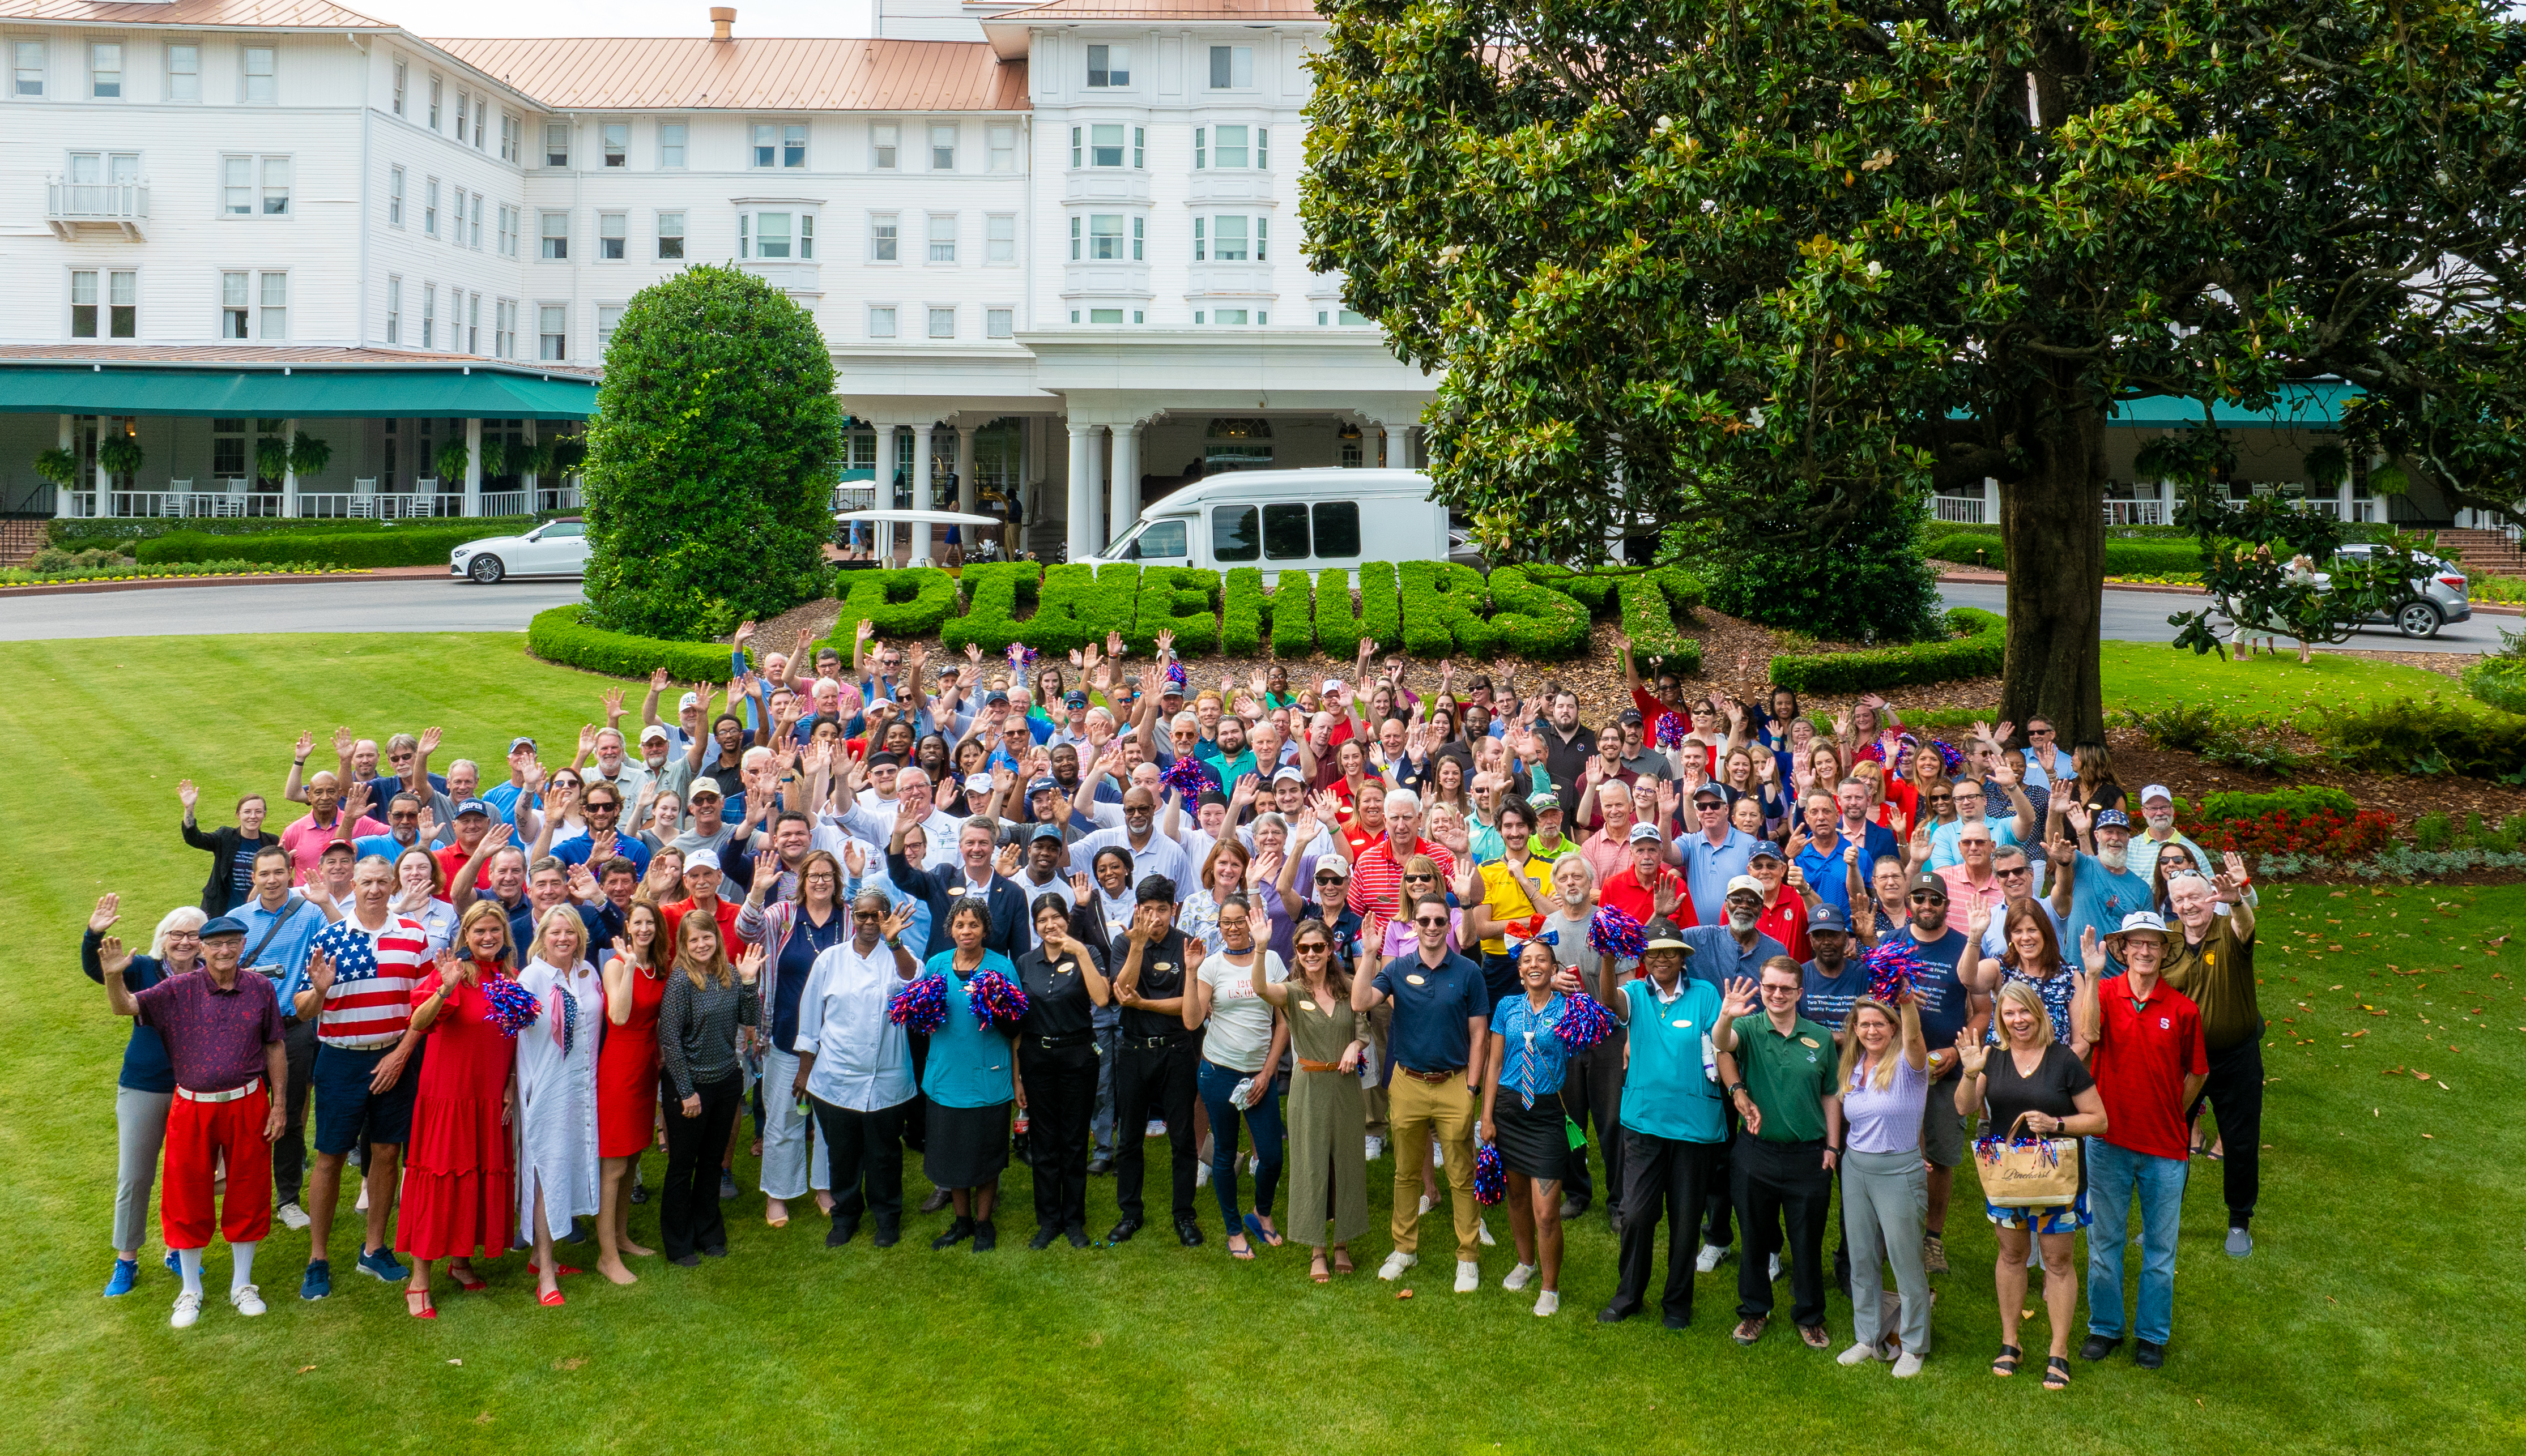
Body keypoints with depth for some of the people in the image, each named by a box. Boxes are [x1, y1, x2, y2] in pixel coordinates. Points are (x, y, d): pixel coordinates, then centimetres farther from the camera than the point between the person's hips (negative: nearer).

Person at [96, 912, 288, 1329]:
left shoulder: (260, 989, -3)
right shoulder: (179, 990, -5)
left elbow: (275, 1049, 4)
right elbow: (125, 1007, -15)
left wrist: (278, 1104, 3)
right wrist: (114, 977, -36)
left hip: (247, 1106, 0)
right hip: (193, 1110, 0)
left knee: (247, 1195, 10)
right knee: (188, 1200, 9)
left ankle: (242, 1286, 28)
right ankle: (190, 1292, 27)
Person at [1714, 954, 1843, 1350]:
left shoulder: (1820, 1038, 2)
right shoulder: (1748, 1028, -5)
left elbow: (1830, 1096, 9)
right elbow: (1721, 1043, -29)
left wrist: (1832, 1146, 4)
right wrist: (1726, 1015, -50)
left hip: (1808, 1156, 1)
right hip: (1755, 1154, -1)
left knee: (1807, 1242, 11)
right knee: (1755, 1237, 13)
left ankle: (1809, 1316, 29)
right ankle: (1755, 1310, 32)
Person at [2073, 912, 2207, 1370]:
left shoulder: (2182, 1009, -3)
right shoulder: (2103, 993, -5)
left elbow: (2197, 1074, 8)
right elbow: (2088, 1035, -26)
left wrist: (2168, 1114, 4)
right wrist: (2092, 975, -31)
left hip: (2164, 1146, 1)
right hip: (2109, 1141, 0)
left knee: (2160, 1246, 11)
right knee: (2105, 1238, 11)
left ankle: (2152, 1334, 25)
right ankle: (2105, 1327, 26)